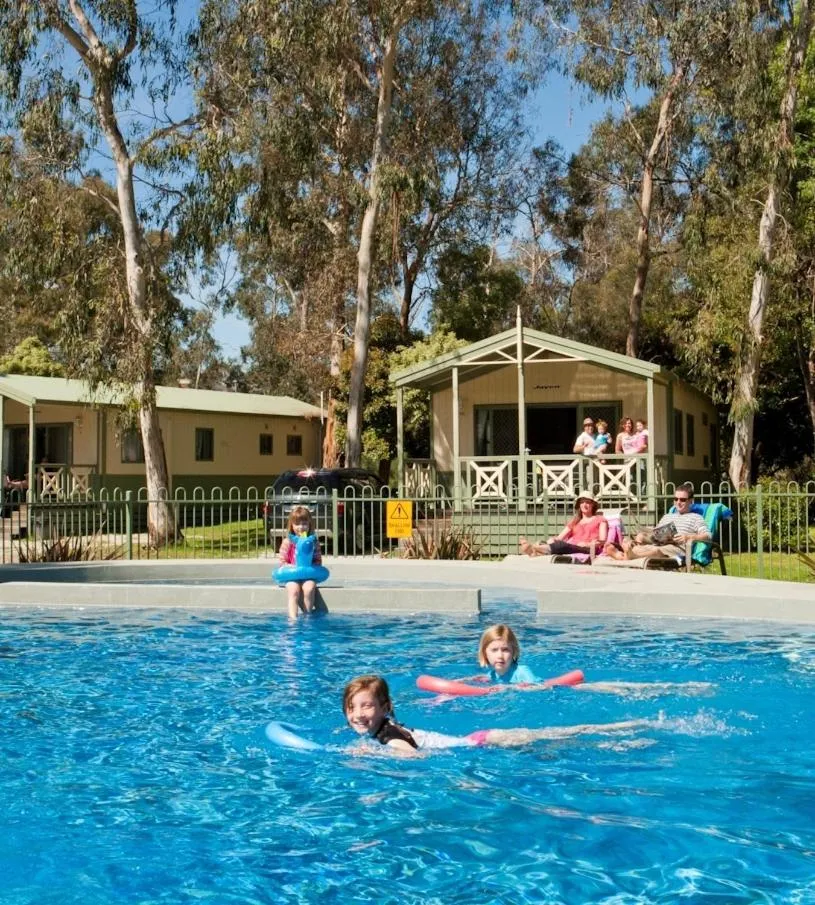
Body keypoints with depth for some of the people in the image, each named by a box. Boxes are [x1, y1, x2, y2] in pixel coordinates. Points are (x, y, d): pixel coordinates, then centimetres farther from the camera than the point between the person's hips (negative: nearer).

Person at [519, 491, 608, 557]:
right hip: (570, 548, 5)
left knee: (561, 545, -37)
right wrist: (552, 540, -4)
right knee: (557, 543, -32)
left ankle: (536, 549, -66)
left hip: (589, 549, -5)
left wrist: (587, 544, -13)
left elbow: (602, 541, 6)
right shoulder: (573, 522, 35)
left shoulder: (599, 520, 22)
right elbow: (559, 537, 21)